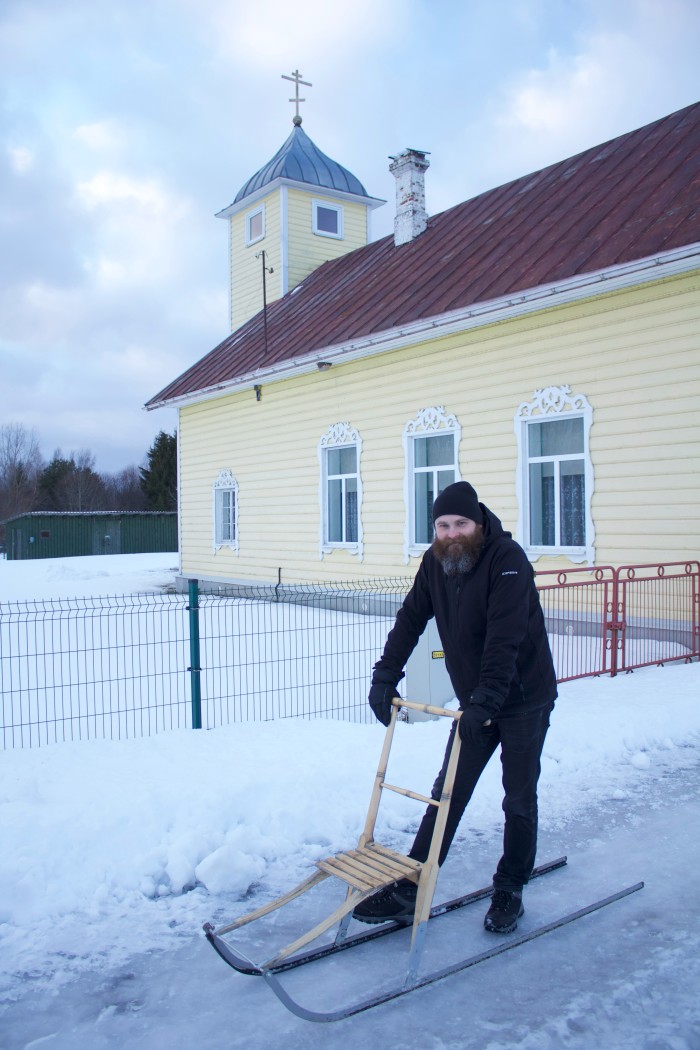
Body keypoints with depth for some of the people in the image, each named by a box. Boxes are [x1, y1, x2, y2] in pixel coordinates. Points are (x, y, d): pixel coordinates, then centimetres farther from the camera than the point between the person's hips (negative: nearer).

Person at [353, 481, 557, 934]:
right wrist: (385, 677, -8)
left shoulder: (508, 558, -22)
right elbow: (410, 619, 1)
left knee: (519, 800, 7)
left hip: (524, 698, -5)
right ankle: (407, 891, 10)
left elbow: (505, 638, -30)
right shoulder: (435, 562, -2)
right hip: (475, 702, 5)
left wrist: (486, 700, -37)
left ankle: (509, 892, 25)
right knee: (448, 794, 5)